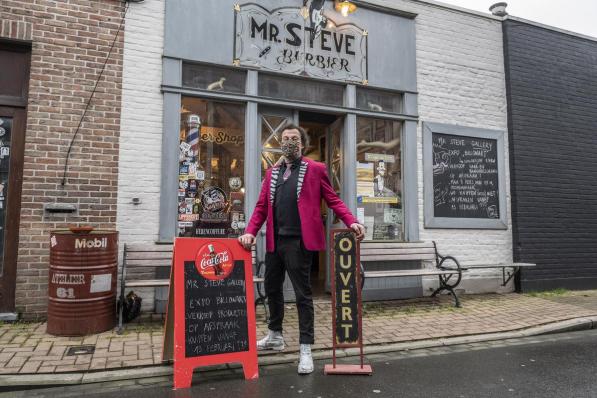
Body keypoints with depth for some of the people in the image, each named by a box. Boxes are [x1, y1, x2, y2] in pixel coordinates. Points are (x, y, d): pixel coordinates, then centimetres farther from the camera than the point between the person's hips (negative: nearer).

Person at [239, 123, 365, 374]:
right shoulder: (272, 173, 16)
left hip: (299, 241, -6)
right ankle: (275, 336, 38)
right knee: (272, 288, 17)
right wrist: (250, 232, -4)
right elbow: (261, 207, 10)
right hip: (274, 241, 6)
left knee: (302, 293, 0)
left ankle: (305, 349, 11)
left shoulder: (315, 169, 3)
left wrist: (351, 222, -17)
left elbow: (333, 200, -1)